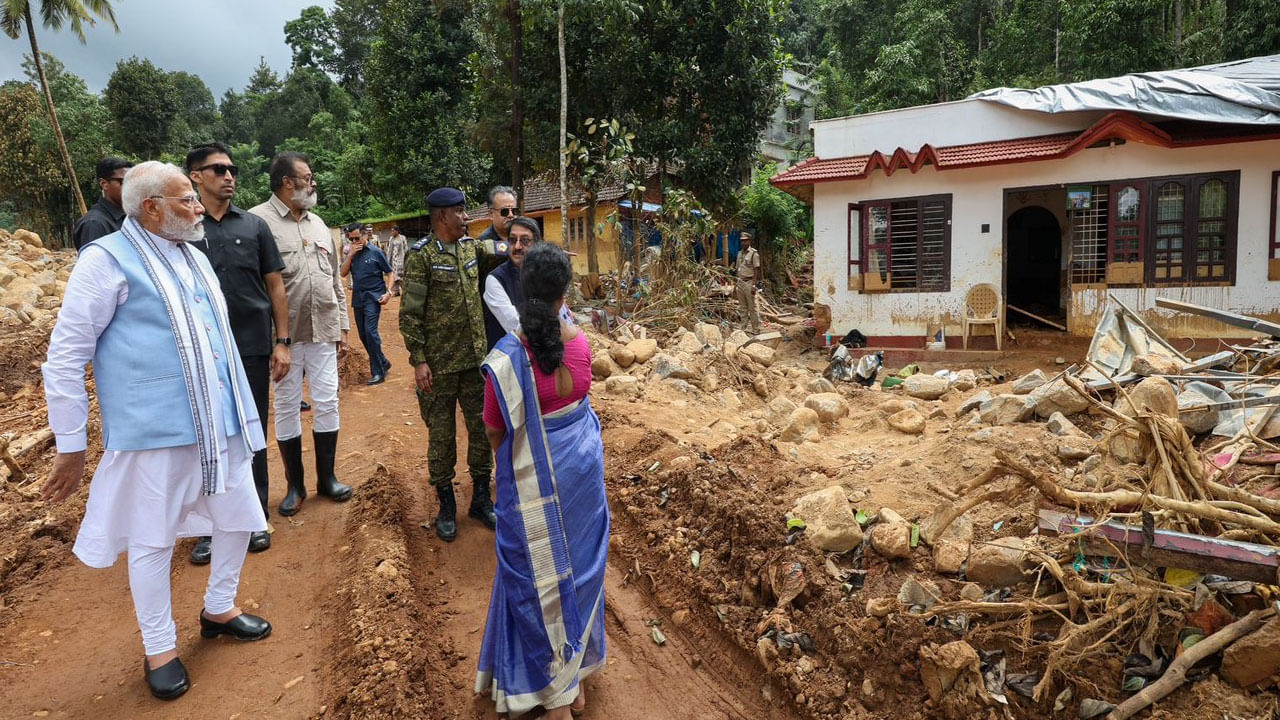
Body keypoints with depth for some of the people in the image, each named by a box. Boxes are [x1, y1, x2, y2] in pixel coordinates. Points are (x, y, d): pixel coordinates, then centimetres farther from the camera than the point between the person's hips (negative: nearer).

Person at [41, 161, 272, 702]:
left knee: (239, 517, 15)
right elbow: (65, 359, -9)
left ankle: (219, 608, 37)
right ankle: (159, 648, 24)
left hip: (220, 425, 7)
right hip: (154, 432, -7)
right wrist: (70, 447, -8)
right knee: (152, 540, 6)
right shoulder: (108, 260, -10)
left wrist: (241, 410, 21)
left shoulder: (194, 257, 13)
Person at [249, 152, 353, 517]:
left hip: (323, 332, 5)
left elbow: (335, 279, 16)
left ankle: (327, 477, 22)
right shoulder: (258, 221, -9)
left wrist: (342, 324, 13)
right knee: (287, 408, 7)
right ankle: (295, 485, 20)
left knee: (327, 403, 9)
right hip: (284, 334, -5)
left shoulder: (317, 223, 12)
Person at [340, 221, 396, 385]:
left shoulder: (375, 252, -5)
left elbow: (391, 273, -1)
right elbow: (343, 273, 1)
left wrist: (388, 292, -13)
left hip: (373, 297, -6)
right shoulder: (351, 253, 10)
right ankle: (383, 363, 26)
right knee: (363, 335, 9)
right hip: (357, 298, 6)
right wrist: (351, 254, -9)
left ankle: (378, 372, -9)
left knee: (370, 332, -15)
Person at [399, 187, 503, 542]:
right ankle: (446, 506, 20)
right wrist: (418, 360, -14)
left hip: (475, 358, 6)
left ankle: (481, 499, 25)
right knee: (441, 435, 6)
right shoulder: (421, 256, -10)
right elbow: (410, 313, -11)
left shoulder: (471, 246, 7)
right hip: (439, 365, -5)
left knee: (482, 429, 10)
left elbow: (498, 259, 25)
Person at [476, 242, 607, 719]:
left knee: (538, 576, 12)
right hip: (582, 466, 4)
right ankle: (575, 677, 39)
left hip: (532, 479, -4)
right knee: (579, 564, 20)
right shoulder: (579, 342, -10)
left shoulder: (506, 357, -23)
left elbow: (496, 432, -11)